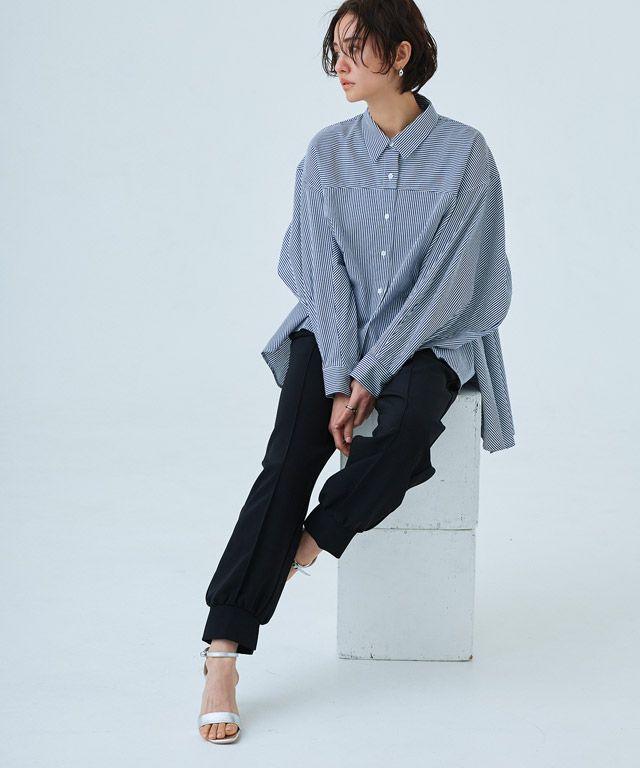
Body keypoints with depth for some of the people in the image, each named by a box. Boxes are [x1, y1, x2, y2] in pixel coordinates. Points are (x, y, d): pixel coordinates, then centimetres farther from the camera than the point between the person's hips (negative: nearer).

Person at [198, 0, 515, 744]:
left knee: (408, 424, -36)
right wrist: (340, 381, -16)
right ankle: (221, 659, -29)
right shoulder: (328, 153, 1)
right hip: (337, 331, 2)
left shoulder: (464, 153, -9)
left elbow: (445, 283, -13)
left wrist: (370, 379, -18)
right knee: (290, 455, -23)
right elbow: (326, 274, -3)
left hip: (428, 340, -2)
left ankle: (305, 546, -14)